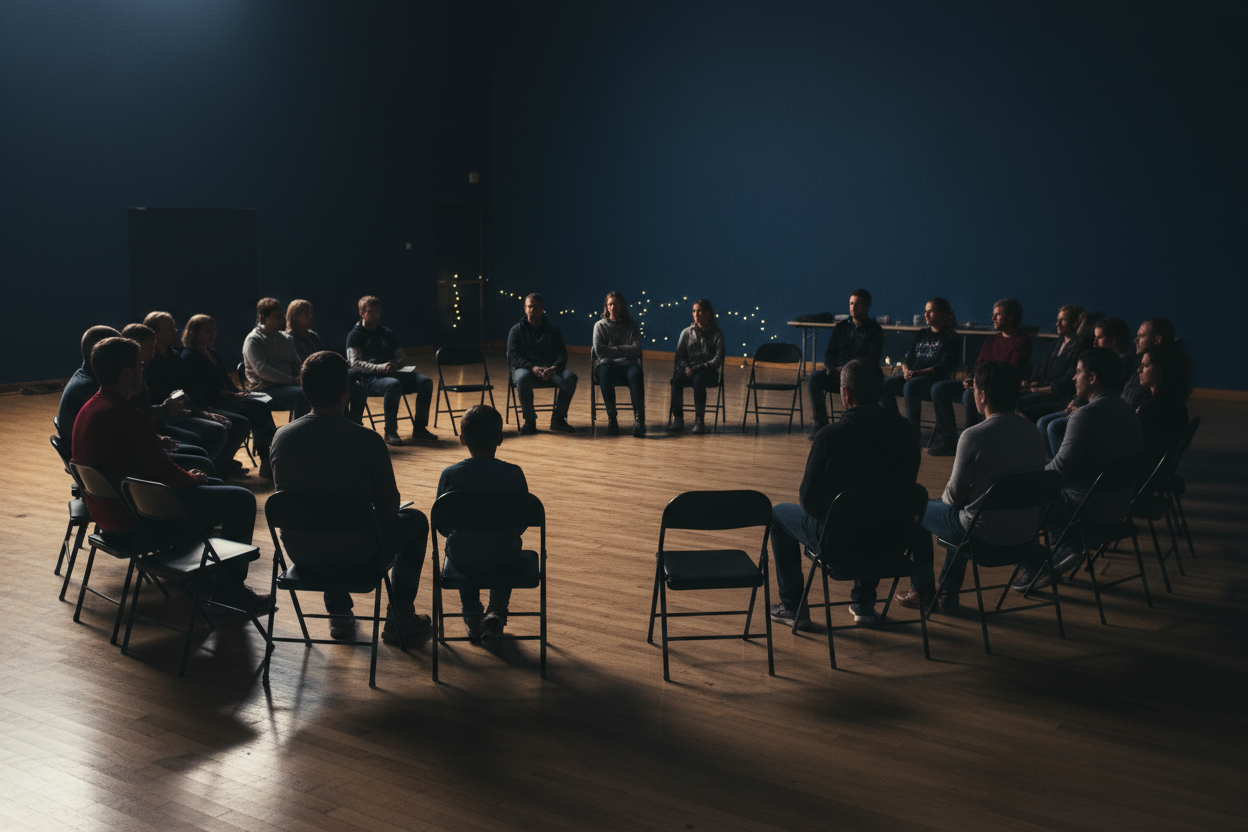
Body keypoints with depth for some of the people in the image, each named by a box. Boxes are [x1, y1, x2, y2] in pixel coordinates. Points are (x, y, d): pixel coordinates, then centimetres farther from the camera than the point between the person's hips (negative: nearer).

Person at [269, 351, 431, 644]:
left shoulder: (282, 437, -7)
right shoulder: (367, 440, -20)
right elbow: (388, 509, -11)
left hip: (301, 554, 5)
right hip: (355, 555, -4)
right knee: (415, 520, 24)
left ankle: (339, 616, 42)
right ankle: (400, 618, 29)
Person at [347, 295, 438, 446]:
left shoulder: (387, 333, 24)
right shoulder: (355, 335, 5)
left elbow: (403, 357, 24)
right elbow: (355, 363, -9)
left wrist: (395, 364, -3)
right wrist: (380, 368, -25)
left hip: (391, 374, 6)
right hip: (368, 378, -6)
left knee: (425, 381, -17)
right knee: (394, 385, -38)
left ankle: (419, 429, -18)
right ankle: (390, 432, -32)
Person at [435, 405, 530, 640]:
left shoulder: (449, 475, -11)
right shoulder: (513, 474, -12)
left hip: (463, 558, 1)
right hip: (503, 559, 0)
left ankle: (472, 615, 34)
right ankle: (496, 611, 21)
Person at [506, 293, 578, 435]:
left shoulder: (553, 330, 18)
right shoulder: (517, 330, 11)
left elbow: (562, 354, 7)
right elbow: (513, 356, -2)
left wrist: (554, 367, -18)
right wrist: (532, 368, -21)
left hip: (550, 370, 2)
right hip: (525, 368, -2)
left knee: (570, 377, -28)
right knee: (523, 378, -39)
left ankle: (558, 419, -19)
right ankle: (529, 420, -23)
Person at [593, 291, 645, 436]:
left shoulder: (631, 325, 16)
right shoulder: (600, 326, 15)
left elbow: (636, 349, 1)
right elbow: (599, 350, 0)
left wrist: (613, 349, -1)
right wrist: (622, 350, 0)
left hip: (627, 364, 0)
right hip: (606, 364, 0)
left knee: (635, 374, -36)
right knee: (604, 374, -38)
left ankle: (639, 419, -44)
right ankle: (611, 419, -37)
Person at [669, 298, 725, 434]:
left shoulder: (717, 334, 5)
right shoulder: (687, 332, 13)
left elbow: (718, 359, -4)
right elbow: (679, 356, 9)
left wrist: (700, 368, -19)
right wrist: (686, 368, -12)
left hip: (709, 371, -2)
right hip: (688, 370, 2)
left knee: (698, 379, -38)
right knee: (676, 379, -32)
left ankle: (699, 420, -31)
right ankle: (677, 418, -25)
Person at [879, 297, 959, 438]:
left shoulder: (950, 337, 2)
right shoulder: (921, 334, 22)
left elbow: (946, 367, -10)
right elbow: (908, 358, 20)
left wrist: (918, 373, -19)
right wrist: (906, 370, -5)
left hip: (935, 379, -6)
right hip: (912, 375, 6)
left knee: (910, 386, -37)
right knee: (885, 384, -20)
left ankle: (913, 430, -30)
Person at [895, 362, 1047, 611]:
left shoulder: (973, 436, -21)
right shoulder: (1033, 431, -1)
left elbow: (955, 495, -13)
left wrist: (945, 497, 11)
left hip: (986, 533, -7)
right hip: (1027, 531, 7)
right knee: (954, 509, 34)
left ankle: (922, 592, 30)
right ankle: (949, 594, 39)